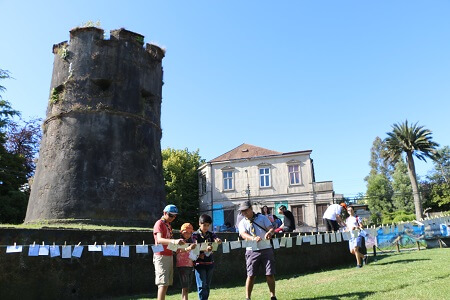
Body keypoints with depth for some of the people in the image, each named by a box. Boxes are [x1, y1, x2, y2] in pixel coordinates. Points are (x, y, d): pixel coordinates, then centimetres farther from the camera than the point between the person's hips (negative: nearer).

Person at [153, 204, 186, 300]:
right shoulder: (159, 223, -11)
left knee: (166, 284, 9)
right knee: (163, 283, -12)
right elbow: (159, 240, -27)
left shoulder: (169, 224, 17)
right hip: (161, 256, -8)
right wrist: (174, 241, -41)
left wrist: (177, 243, 5)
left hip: (169, 255, 9)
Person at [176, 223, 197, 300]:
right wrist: (188, 248, -49)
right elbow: (178, 251, -28)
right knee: (185, 288, -10)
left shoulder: (191, 242, 12)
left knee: (187, 288, 9)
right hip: (182, 266, -7)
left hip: (191, 266, 7)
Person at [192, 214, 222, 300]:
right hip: (199, 263, -4)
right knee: (202, 285, -6)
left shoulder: (211, 234, 9)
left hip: (210, 262, 4)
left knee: (207, 285, 12)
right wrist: (205, 249, -35)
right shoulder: (195, 235, -3)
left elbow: (216, 239, -8)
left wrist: (218, 240, -34)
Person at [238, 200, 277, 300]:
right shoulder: (242, 223, 5)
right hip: (252, 251, 0)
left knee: (270, 274, 2)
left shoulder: (262, 218, 7)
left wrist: (270, 232, -29)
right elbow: (243, 234, -13)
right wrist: (253, 238, -33)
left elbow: (271, 228, -4)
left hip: (266, 249, 0)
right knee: (251, 275, -1)